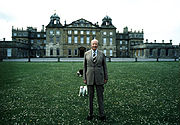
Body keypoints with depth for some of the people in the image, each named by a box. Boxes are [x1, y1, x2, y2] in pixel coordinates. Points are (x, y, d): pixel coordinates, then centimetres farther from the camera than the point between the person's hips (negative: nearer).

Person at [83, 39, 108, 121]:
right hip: (89, 78, 0)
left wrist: (106, 78, 3)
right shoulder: (86, 54, 3)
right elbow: (85, 67, 6)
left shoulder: (102, 54, 3)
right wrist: (84, 78, 2)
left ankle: (102, 114, 16)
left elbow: (104, 67, 6)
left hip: (99, 78, 0)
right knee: (90, 96, 8)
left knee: (100, 96, 5)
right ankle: (90, 114, 21)